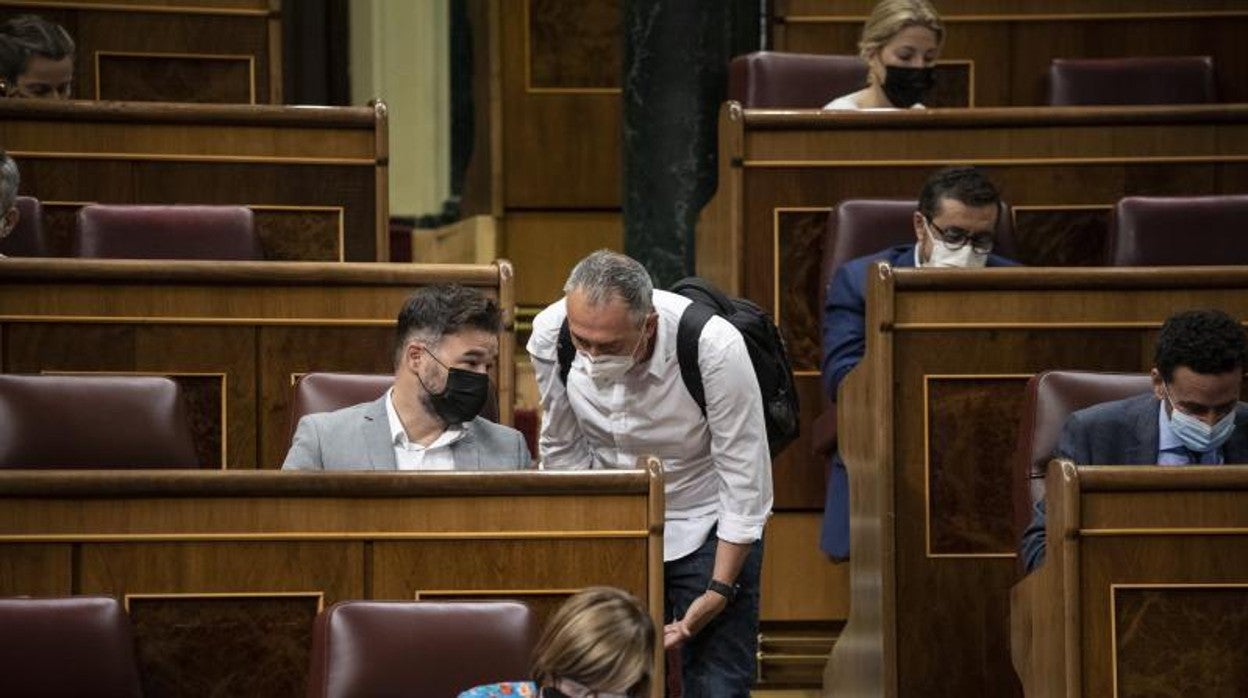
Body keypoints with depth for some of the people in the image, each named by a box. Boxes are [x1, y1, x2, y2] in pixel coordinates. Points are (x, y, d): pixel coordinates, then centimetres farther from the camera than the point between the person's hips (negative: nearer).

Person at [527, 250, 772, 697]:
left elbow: (744, 480, -19)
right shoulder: (550, 334, -18)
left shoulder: (714, 347, -29)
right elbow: (562, 454, 0)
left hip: (706, 528, -3)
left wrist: (719, 591, -18)